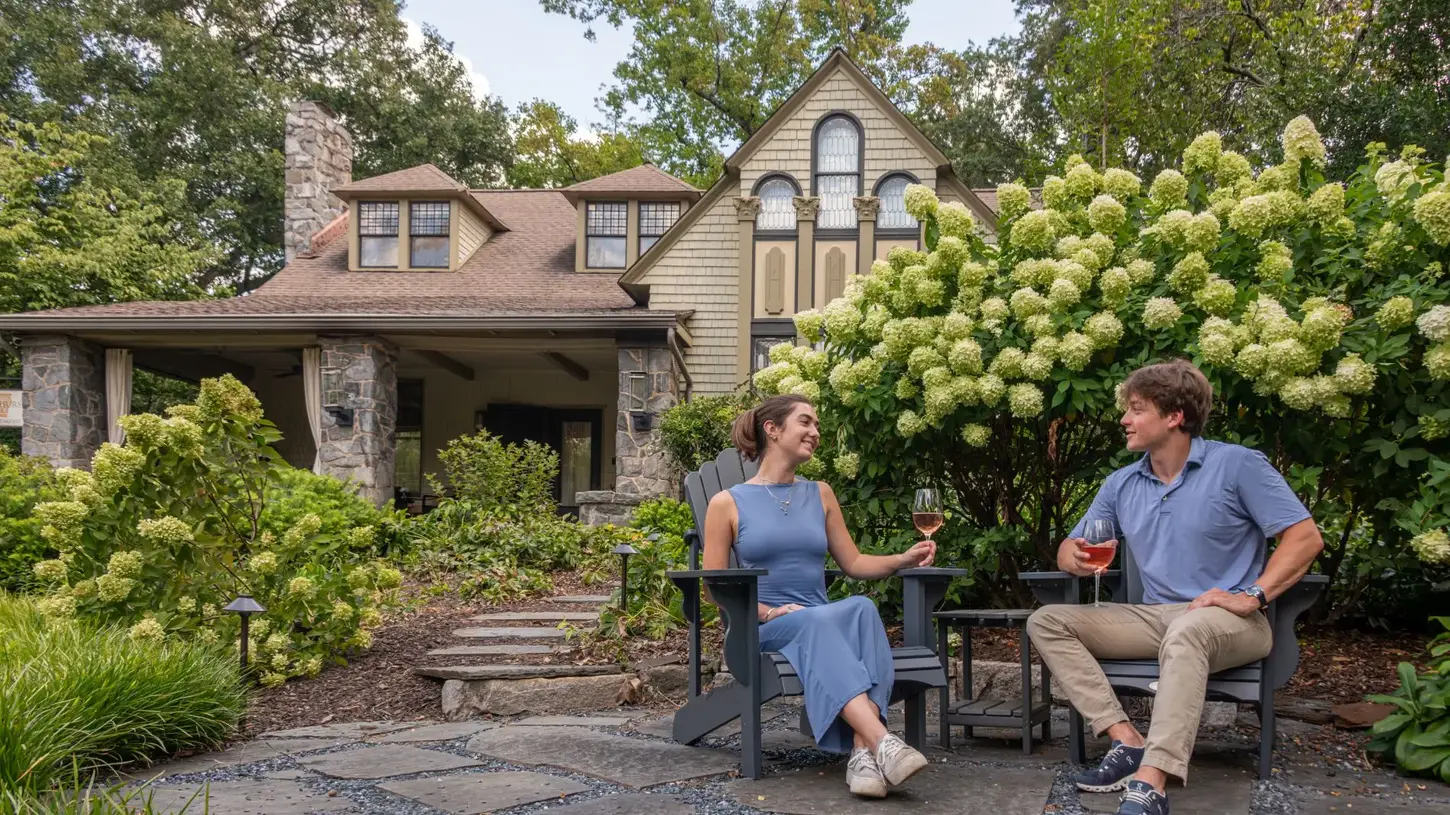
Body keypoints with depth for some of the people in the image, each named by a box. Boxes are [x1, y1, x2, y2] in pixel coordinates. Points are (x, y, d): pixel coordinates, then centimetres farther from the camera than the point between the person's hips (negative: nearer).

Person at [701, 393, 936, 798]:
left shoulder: (820, 495, 17)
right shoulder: (728, 503, 4)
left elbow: (853, 563, 17)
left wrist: (902, 559, 0)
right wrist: (768, 612, -15)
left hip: (825, 620, 4)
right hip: (761, 629, -3)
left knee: (862, 607, -32)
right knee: (817, 621, -38)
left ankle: (863, 753, -47)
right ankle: (883, 744, -52)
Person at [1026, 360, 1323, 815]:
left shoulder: (1237, 465, -4)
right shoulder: (1121, 484, 11)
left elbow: (1306, 537, -8)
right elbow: (1070, 549, 14)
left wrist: (1253, 597, -20)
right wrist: (1078, 560, -12)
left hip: (1229, 622, -6)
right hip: (1156, 618, 6)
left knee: (1185, 633, -42)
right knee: (1046, 622, -11)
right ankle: (1127, 741, -24)